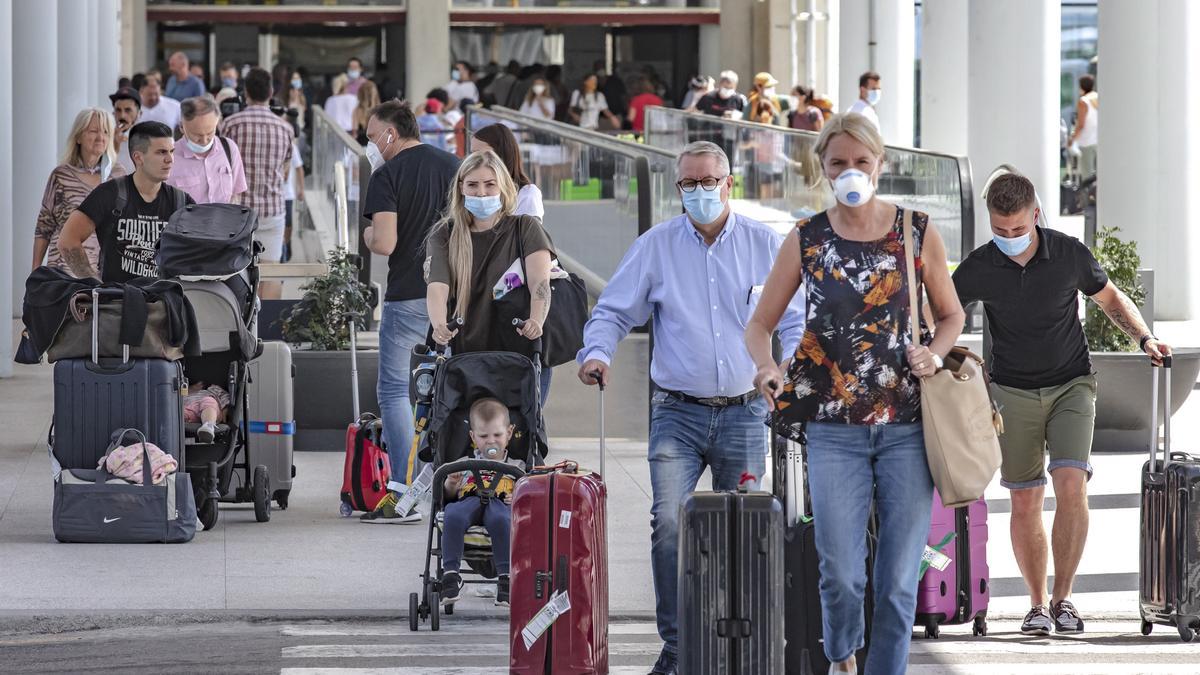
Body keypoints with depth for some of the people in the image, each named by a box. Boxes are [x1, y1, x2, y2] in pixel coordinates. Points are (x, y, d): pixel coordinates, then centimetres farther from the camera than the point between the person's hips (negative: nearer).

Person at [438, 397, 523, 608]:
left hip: (500, 504, -1)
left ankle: (505, 578, -39)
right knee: (453, 515, -37)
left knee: (500, 519, -41)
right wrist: (451, 484, -1)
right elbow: (449, 495, 22)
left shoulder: (516, 466, 25)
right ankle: (450, 574, -34)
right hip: (469, 501, 1)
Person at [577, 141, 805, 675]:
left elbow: (795, 320, 9)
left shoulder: (765, 245, 6)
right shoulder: (656, 246, 5)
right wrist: (597, 351, -13)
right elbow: (614, 311, 7)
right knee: (669, 522, -16)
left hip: (744, 413, 1)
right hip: (678, 411, -1)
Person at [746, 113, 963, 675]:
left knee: (899, 576, -2)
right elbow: (759, 324, 8)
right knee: (840, 572, -7)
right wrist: (766, 366, -14)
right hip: (834, 428, 0)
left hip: (906, 424, 0)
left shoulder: (917, 233, 3)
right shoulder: (806, 240, 4)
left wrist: (934, 352, -8)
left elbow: (951, 315, 14)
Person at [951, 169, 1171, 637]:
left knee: (1071, 485, -18)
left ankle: (1062, 597, -8)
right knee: (1025, 502, -1)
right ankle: (1038, 604, 11)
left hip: (1071, 386, -1)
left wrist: (1145, 338, -7)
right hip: (1014, 393, 1)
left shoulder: (1070, 254, -10)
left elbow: (1111, 299, 7)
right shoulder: (978, 269, -11)